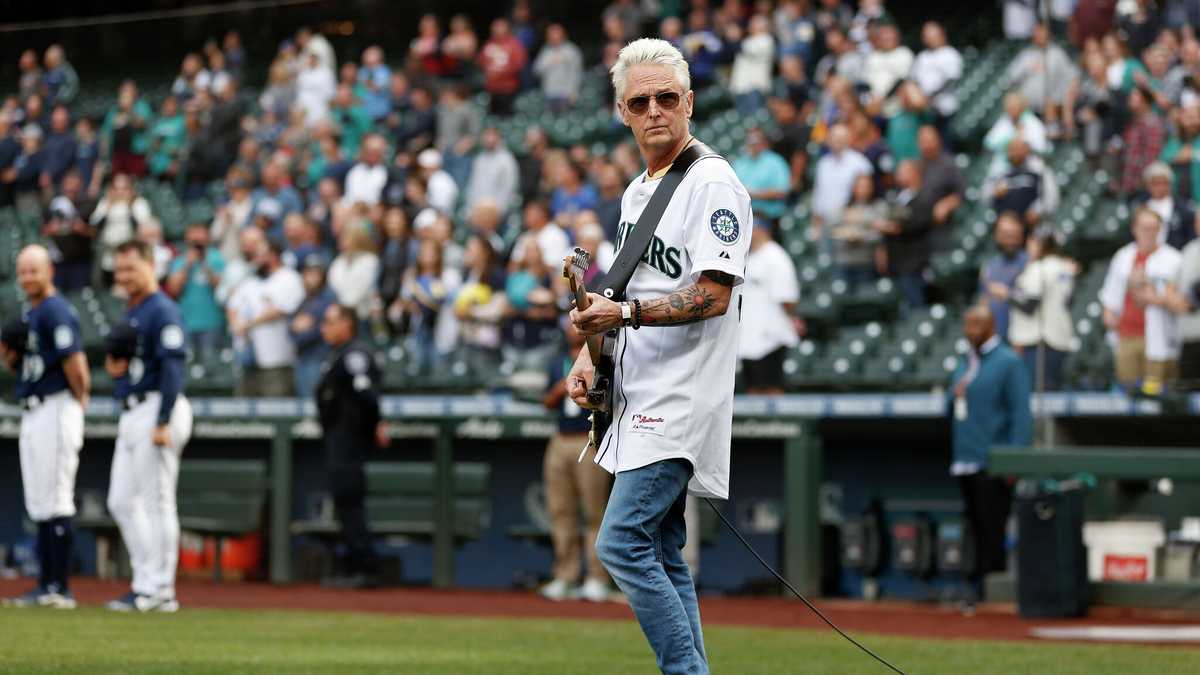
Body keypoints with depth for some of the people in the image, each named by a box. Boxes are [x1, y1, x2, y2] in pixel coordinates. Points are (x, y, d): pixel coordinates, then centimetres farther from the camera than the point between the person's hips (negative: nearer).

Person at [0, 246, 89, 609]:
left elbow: (75, 365, -19)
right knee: (39, 506, 10)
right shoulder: (29, 315, 18)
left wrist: (79, 400, -6)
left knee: (55, 503, -10)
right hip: (32, 414, 10)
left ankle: (60, 589, -9)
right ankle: (46, 586, 14)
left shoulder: (57, 312, -13)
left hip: (56, 411, -10)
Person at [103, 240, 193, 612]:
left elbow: (172, 367, -19)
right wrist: (113, 368, 5)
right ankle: (145, 580, 15)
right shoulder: (132, 313, 19)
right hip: (130, 413, 10)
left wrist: (163, 423, -25)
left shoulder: (163, 312, -11)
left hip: (157, 409, -10)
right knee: (121, 501, 10)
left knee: (157, 500, -8)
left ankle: (159, 590, -6)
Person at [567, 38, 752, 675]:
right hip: (642, 401, 9)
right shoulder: (636, 193, 18)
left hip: (681, 399, -9)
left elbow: (711, 295, -18)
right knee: (662, 558, 8)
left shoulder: (712, 182, -10)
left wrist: (622, 312, -25)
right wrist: (592, 352, 11)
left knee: (621, 544, -17)